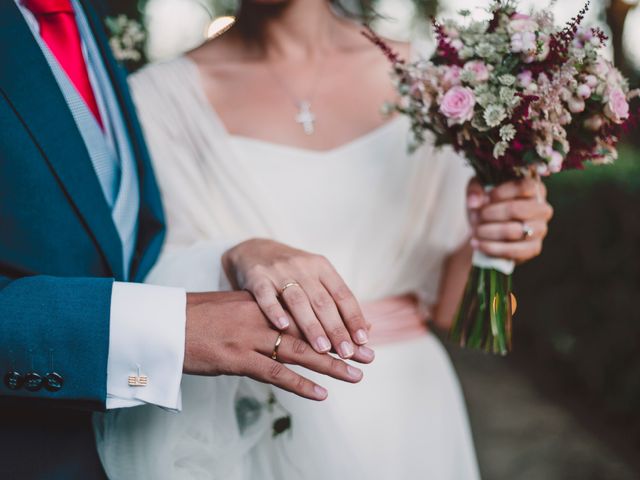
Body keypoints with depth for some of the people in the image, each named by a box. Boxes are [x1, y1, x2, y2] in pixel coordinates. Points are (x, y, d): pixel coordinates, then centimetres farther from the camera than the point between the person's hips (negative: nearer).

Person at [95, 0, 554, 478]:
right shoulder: (161, 96, -8)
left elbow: (443, 304, 2)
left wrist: (481, 240, -17)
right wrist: (239, 261, -35)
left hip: (409, 406, 3)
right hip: (257, 427, -2)